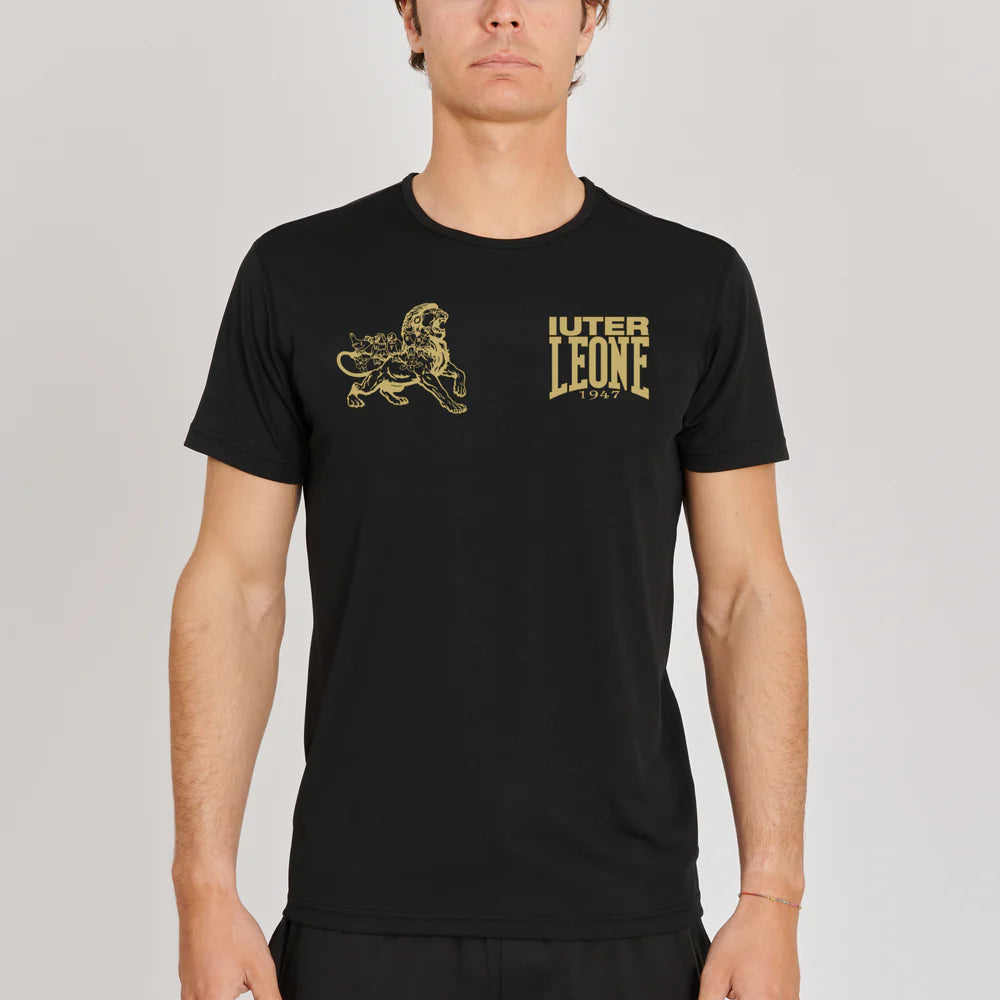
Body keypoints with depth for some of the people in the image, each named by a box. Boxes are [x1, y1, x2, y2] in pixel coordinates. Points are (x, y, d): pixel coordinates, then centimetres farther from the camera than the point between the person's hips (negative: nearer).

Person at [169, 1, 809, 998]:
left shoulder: (695, 287, 1)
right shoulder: (299, 278, 0)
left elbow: (746, 595, 2)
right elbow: (234, 586, 1)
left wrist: (772, 898, -4)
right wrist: (204, 888, -5)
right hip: (363, 920, 0)